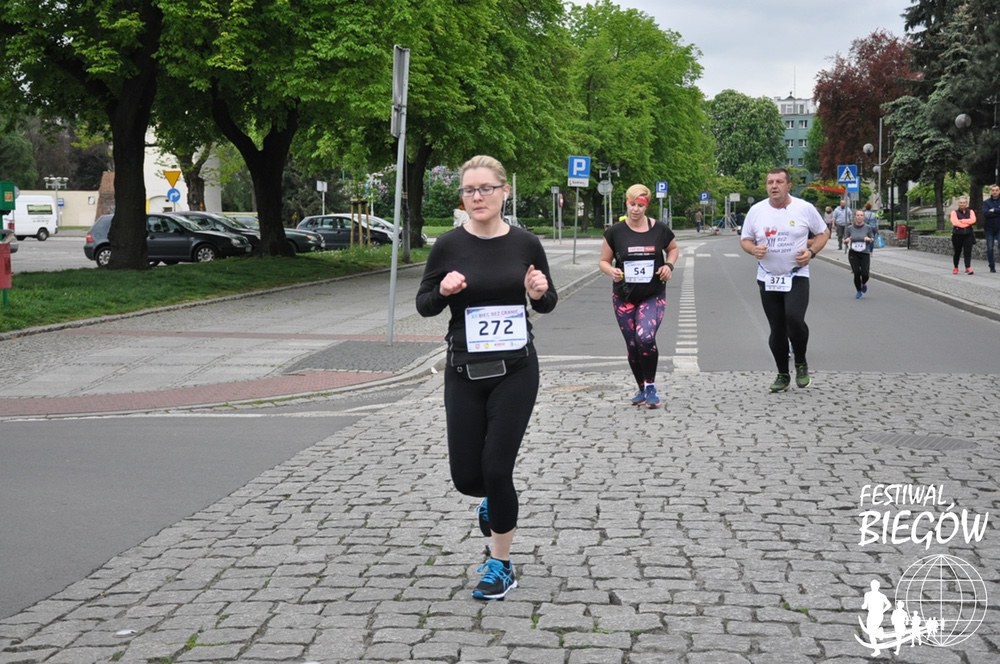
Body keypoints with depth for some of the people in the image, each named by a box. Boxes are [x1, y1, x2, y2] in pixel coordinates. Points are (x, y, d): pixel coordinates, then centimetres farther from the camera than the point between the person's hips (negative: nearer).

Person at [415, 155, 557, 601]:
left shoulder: (525, 244, -2)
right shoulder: (449, 246, -4)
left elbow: (546, 304, 9)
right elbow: (424, 306, 3)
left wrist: (541, 291, -14)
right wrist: (443, 290, -18)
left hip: (515, 371, -1)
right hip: (464, 372, 1)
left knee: (496, 467, -6)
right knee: (466, 476, 4)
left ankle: (501, 567, 12)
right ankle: (494, 499, 42)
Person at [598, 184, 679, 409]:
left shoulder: (660, 230, -3)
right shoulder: (615, 232, -4)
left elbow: (673, 249, 17)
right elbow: (604, 261, 5)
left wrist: (669, 265, -3)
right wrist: (612, 271, -16)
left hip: (653, 296, -2)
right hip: (624, 297, 2)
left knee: (646, 337, -23)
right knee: (632, 346, 6)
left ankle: (650, 387, -5)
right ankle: (642, 389, 27)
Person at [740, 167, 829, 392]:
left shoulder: (804, 209, -4)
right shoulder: (756, 211, 0)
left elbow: (823, 233, 7)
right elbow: (744, 240, 9)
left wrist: (811, 251, -11)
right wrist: (754, 249, -14)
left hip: (797, 277, -3)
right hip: (768, 279, 3)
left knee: (794, 319, -23)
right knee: (777, 330, 7)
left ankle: (801, 363, 3)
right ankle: (782, 375, 23)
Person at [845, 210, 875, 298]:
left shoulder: (867, 228, 0)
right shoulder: (850, 228, 1)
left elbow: (873, 239, 8)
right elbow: (844, 240, 8)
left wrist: (869, 239, -14)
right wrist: (847, 240, -15)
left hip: (865, 253, 0)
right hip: (853, 254, 0)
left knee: (865, 274, -8)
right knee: (857, 273, -8)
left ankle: (864, 284, 29)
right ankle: (858, 291, 15)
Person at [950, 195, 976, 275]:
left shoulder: (970, 212, 12)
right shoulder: (954, 212, 5)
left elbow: (973, 220, -9)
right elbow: (955, 222, -13)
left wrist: (961, 221, -12)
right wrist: (967, 223, -9)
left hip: (968, 235, 1)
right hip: (957, 235, -1)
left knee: (967, 252, -10)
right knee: (957, 252, 7)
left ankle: (968, 268, -17)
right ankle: (955, 268, 23)